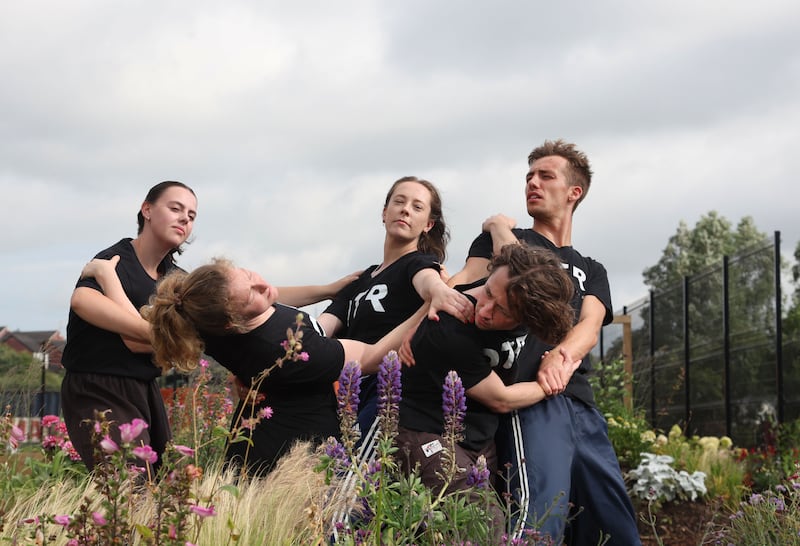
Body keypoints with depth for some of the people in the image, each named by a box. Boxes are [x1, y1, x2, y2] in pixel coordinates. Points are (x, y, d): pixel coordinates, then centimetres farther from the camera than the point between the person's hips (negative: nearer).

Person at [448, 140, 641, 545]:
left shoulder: (591, 271, 26)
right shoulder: (501, 240, 16)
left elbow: (589, 327, 6)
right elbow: (465, 284, -3)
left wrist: (562, 355, -18)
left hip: (581, 404, 6)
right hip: (530, 400, -5)